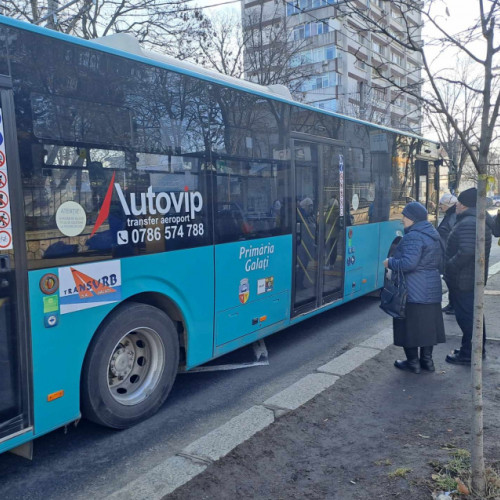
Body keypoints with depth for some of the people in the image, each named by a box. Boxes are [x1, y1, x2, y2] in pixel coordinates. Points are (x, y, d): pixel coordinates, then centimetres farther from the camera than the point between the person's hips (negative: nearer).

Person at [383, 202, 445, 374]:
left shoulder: (413, 237, -19)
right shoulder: (433, 235, 12)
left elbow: (408, 263, -27)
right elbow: (439, 262, 17)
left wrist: (390, 262, -12)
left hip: (413, 291, -9)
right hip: (432, 290, 9)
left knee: (409, 325, 2)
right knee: (427, 323, 15)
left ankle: (413, 362, 10)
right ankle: (427, 360, 23)